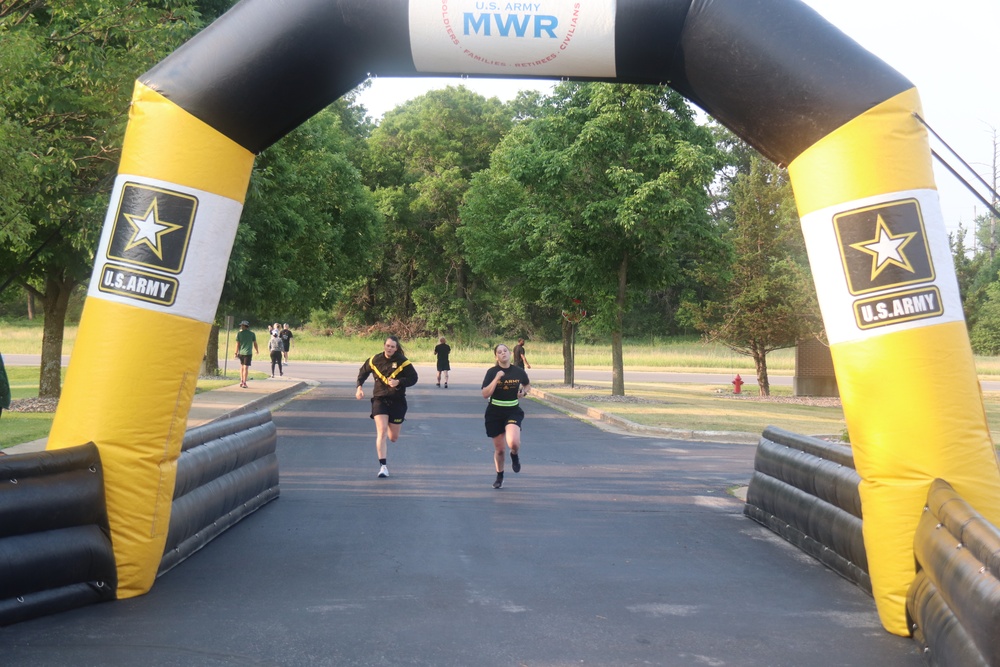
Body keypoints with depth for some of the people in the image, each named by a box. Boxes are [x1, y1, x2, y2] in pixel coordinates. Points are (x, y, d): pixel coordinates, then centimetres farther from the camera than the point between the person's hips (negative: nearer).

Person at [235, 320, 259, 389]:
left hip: (241, 352, 2)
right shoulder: (252, 334, 1)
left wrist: (236, 353, 3)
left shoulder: (239, 333, 2)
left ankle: (241, 381, 14)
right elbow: (255, 343, 5)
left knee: (242, 366, 18)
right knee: (246, 368, -4)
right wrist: (257, 350, 21)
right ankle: (244, 383, -7)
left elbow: (237, 344, 0)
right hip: (248, 352, -2)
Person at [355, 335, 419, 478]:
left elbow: (413, 378, -7)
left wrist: (399, 382, -22)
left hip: (397, 401, 0)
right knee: (381, 432, -16)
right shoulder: (375, 360, -1)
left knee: (393, 437, 10)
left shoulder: (403, 361, -8)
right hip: (379, 400, 0)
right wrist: (359, 386, 4)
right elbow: (363, 371, 17)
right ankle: (383, 466, -13)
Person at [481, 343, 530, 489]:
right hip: (495, 413, 0)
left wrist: (524, 392, -1)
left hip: (513, 412, 0)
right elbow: (485, 394, -16)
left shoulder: (519, 371, -1)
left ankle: (515, 456, 12)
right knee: (499, 449, 8)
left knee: (513, 443, -26)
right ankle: (499, 476, 34)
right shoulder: (492, 372, -6)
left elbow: (528, 384, 20)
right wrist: (497, 378, -24)